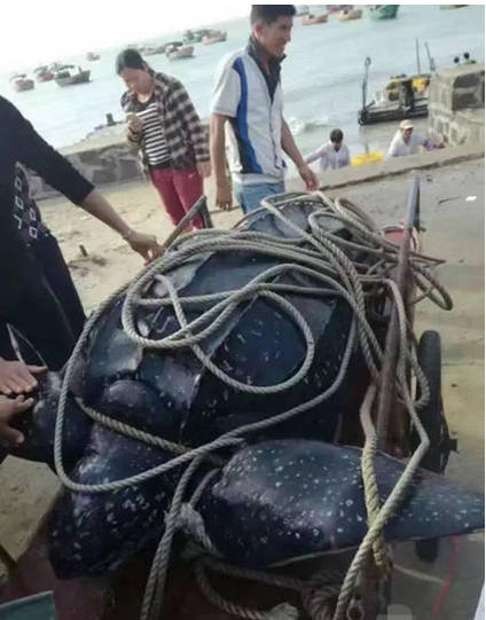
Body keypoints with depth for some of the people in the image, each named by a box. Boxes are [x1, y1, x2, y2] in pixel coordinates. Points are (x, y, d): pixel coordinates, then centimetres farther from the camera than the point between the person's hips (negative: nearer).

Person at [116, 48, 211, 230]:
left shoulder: (170, 87, -11)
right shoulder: (127, 100, 6)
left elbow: (193, 123, -12)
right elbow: (135, 142, 12)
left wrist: (202, 158, -15)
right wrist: (133, 130, -10)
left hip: (183, 162, -6)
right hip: (157, 169, 6)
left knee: (196, 213, -1)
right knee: (177, 218, 14)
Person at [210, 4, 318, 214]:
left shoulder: (273, 69, 12)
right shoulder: (235, 66, -10)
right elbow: (216, 127, -11)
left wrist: (301, 165, 14)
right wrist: (221, 184, -12)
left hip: (276, 178, 7)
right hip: (253, 182, -7)